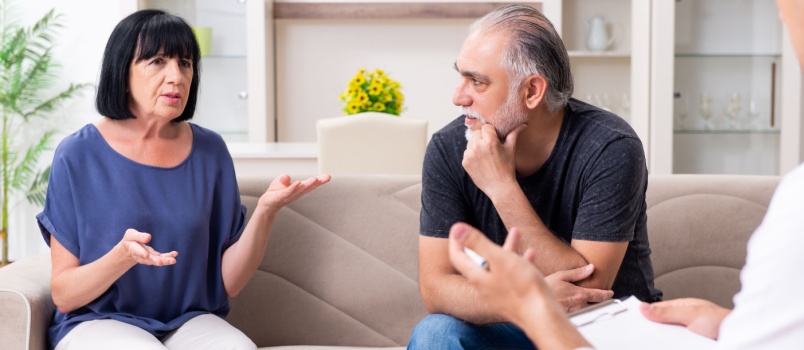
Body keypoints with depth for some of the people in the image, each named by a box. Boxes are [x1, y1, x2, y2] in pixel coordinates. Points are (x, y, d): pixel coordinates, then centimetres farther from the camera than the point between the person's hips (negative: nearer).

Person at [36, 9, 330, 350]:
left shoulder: (210, 151, 2)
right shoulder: (78, 155, -7)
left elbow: (227, 282, 1)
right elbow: (63, 294, -5)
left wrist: (266, 210, -14)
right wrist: (123, 255, -24)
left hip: (188, 320, 2)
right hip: (98, 322, -2)